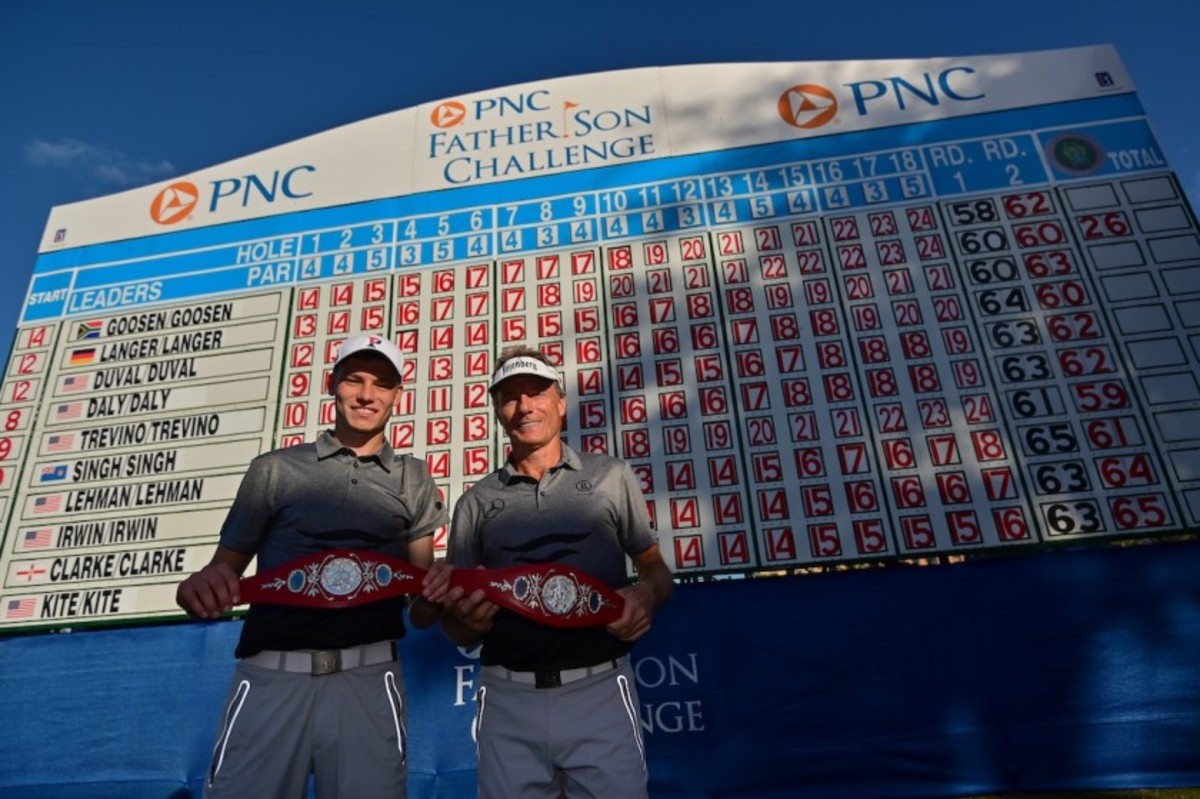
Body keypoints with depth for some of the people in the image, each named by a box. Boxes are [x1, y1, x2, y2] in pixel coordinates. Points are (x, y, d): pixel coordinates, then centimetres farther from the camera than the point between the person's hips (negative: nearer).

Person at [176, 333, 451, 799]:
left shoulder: (414, 481, 10)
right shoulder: (275, 469, 8)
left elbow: (420, 613, 10)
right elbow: (226, 566, 7)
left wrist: (435, 597, -12)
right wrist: (202, 587, -16)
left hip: (367, 679, 1)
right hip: (271, 678, 0)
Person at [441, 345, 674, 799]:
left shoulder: (612, 477, 5)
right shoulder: (475, 503, 8)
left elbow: (654, 566, 12)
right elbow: (457, 632, 11)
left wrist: (646, 594, -11)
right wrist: (468, 619, -13)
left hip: (599, 692, -1)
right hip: (508, 700, 2)